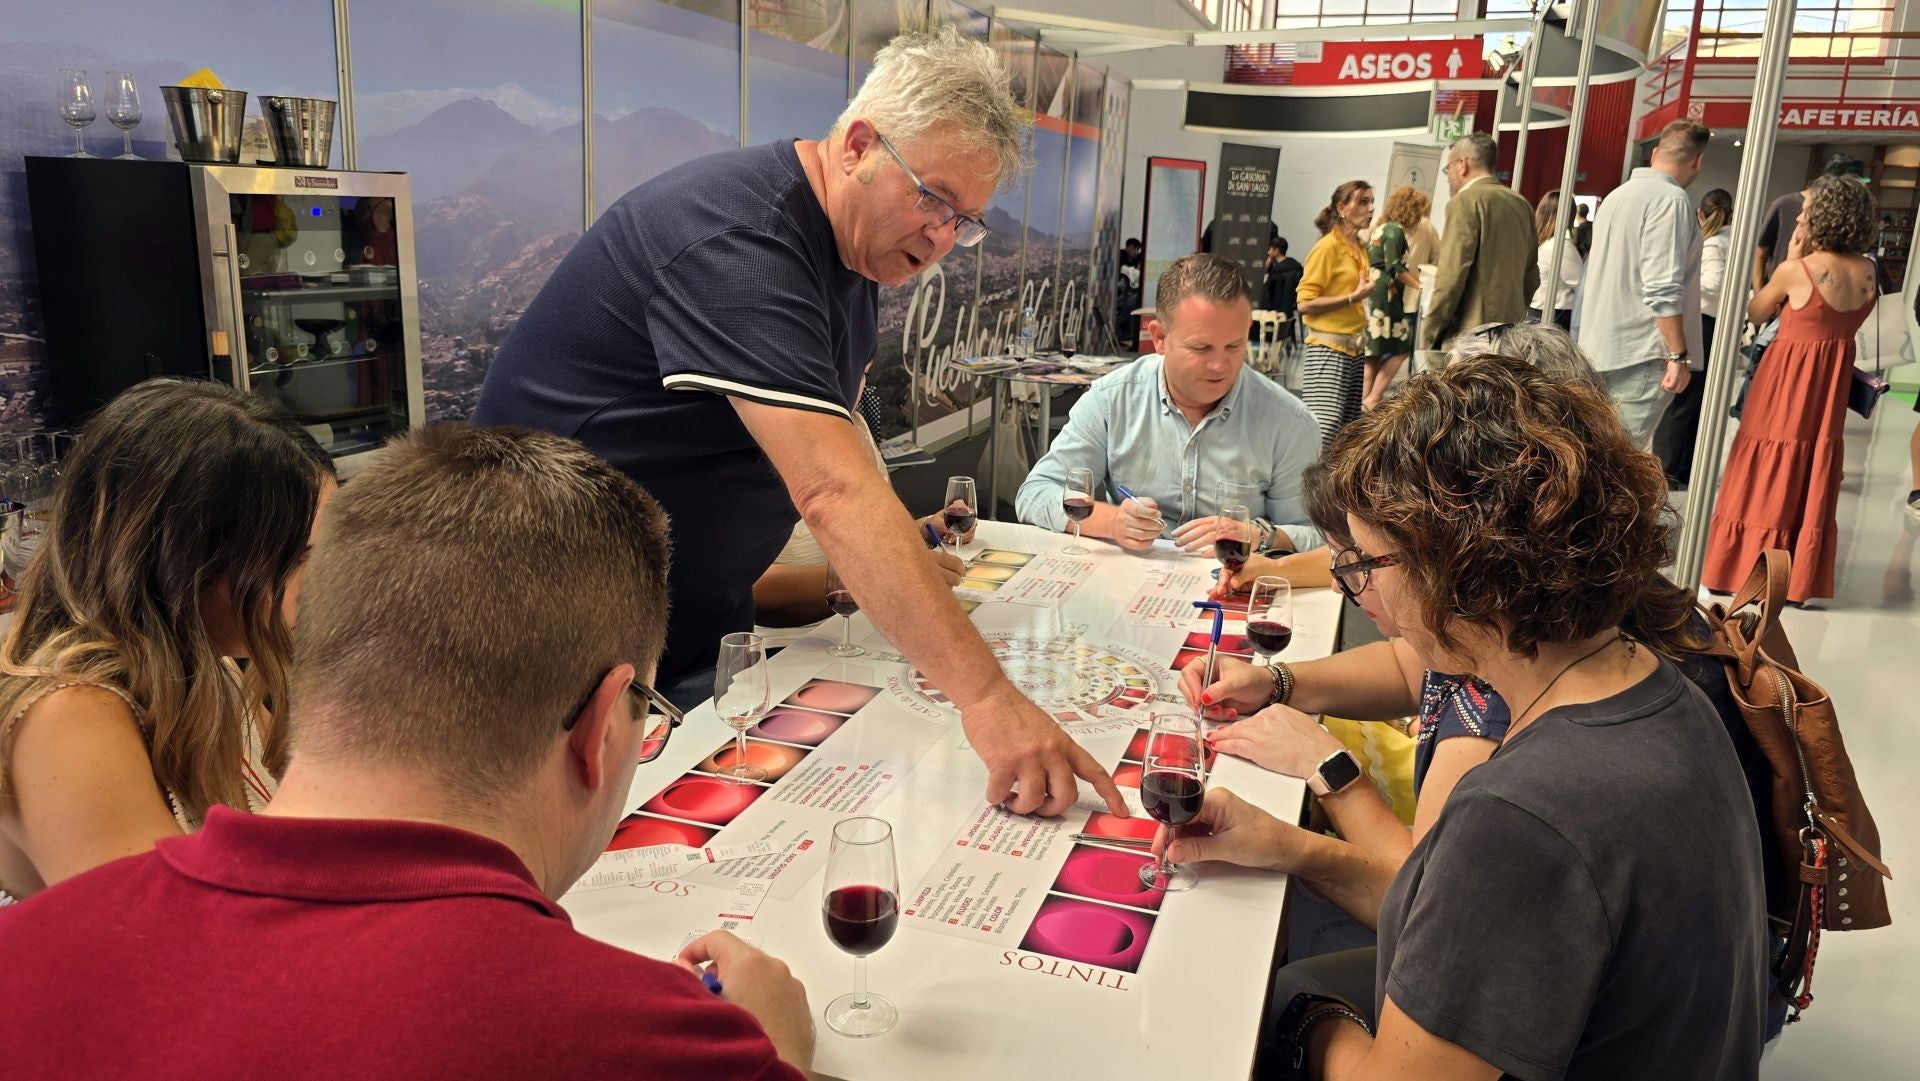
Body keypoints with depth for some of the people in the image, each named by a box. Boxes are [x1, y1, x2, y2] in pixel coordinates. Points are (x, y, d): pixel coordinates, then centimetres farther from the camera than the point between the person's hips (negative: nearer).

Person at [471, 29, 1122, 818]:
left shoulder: (854, 245, 6)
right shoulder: (736, 242, -27)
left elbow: (834, 444, 11)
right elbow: (835, 493, -38)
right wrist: (986, 697, -42)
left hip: (690, 628, 9)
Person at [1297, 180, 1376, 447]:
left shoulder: (1360, 249, 14)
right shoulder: (1327, 247, -9)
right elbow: (1305, 304, -15)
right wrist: (1354, 297, -18)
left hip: (1355, 351, 8)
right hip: (1327, 348, -8)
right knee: (1324, 428, -17)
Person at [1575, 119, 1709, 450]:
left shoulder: (1619, 194, 16)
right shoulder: (1671, 200, -11)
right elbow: (1663, 290, -19)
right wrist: (1678, 355, -16)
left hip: (1600, 348, 9)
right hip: (1640, 355, -9)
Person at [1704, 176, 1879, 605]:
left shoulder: (1797, 270, -17)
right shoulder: (1867, 271, 0)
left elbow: (1755, 313, -2)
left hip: (1790, 378, -5)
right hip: (1832, 382, 6)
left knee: (1769, 475, 4)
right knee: (1813, 479, 11)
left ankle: (1745, 571, 10)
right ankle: (1800, 579, 17)